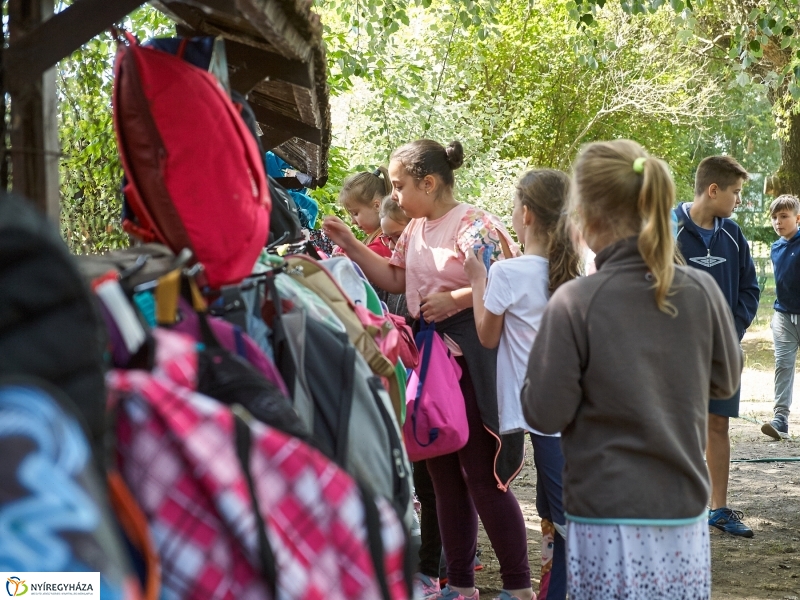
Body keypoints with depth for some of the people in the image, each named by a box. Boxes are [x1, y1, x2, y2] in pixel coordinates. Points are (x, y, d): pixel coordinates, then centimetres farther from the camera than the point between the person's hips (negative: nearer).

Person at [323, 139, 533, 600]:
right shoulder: (416, 229, 12)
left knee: (482, 477, -5)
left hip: (470, 362, -9)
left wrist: (455, 299, -21)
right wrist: (350, 245, 11)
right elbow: (395, 279, 19)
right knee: (444, 475, 13)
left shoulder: (474, 226, -13)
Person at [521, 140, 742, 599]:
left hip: (609, 519, -3)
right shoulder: (702, 291, -4)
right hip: (685, 512, 3)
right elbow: (725, 380, 11)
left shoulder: (575, 303, -15)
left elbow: (545, 414, -10)